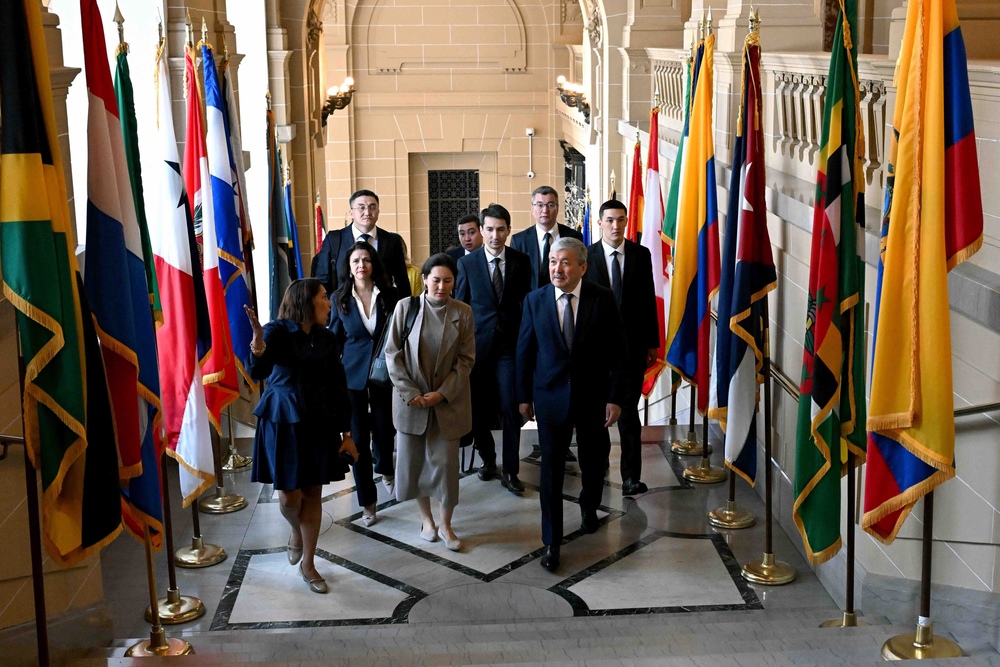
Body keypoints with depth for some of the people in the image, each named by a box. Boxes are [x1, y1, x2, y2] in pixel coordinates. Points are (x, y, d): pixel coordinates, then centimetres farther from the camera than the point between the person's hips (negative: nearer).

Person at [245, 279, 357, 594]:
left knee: (313, 494, 8)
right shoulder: (277, 332, -11)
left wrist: (346, 432, 6)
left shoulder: (326, 339, 3)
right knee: (289, 496, 0)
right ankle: (296, 531, 36)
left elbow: (338, 387, 8)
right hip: (283, 422, -4)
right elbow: (257, 372, -28)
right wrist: (258, 347, -50)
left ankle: (308, 563, 21)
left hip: (320, 424, 4)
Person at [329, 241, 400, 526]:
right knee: (359, 436, 1)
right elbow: (334, 340, 5)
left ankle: (385, 469, 44)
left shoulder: (389, 295, -3)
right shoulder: (339, 298, -2)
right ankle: (367, 501, 13)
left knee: (384, 430, 7)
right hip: (353, 374, 0)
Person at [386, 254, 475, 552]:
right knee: (413, 460, 9)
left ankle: (445, 525, 19)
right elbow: (393, 354, -3)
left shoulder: (463, 312, -3)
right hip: (411, 400, 0)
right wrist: (410, 393, -11)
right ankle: (426, 518, 28)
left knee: (446, 463, 2)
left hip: (448, 402, 0)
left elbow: (466, 359, -1)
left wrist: (442, 393, -11)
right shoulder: (406, 307, -4)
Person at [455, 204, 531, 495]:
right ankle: (487, 459, 28)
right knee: (479, 408, 7)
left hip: (510, 343, -1)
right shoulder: (467, 263, 1)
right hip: (478, 343, 1)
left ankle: (510, 471, 3)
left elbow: (527, 301, 6)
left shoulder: (521, 261, 2)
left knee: (511, 408, -5)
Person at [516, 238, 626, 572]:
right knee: (551, 468, 0)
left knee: (594, 462, 16)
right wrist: (524, 396, 4)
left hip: (593, 396, 0)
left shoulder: (603, 299, -7)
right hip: (551, 396, 0)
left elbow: (617, 351, -5)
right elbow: (524, 351, 4)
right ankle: (552, 541, 9)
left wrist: (615, 397, -8)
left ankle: (589, 507, 45)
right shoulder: (535, 300, -3)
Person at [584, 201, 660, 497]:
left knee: (628, 410, -5)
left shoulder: (641, 255, 2)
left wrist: (652, 342, 4)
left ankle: (631, 477, -5)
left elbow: (649, 300, 5)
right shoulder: (587, 256, -2)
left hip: (632, 342, 0)